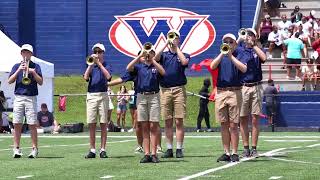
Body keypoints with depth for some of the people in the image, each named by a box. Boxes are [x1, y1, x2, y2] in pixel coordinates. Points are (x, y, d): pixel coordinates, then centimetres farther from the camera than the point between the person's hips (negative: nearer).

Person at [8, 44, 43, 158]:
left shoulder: (35, 66, 9)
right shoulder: (17, 66, 13)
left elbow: (40, 82, 0)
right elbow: (10, 81, 2)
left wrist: (33, 72, -14)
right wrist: (19, 70, -9)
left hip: (31, 97, -2)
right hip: (18, 97, 2)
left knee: (32, 124, -5)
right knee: (17, 124, -3)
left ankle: (34, 149, -1)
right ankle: (16, 149, 1)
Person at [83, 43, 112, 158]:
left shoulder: (106, 65, 6)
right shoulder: (91, 66, 13)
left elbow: (108, 77, -14)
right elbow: (86, 77, -4)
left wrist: (99, 63, -13)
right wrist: (91, 64, -9)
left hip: (102, 95, -2)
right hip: (91, 96, 2)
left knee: (103, 124, -2)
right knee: (91, 124, 1)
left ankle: (103, 149, 1)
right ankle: (92, 150, 6)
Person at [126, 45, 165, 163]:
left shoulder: (156, 66, 9)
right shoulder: (139, 66, 13)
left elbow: (163, 72, -13)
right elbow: (128, 68, -7)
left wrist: (152, 60, -11)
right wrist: (140, 56, -9)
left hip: (154, 97, -2)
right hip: (141, 97, 2)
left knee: (153, 126, -5)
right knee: (144, 127, 2)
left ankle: (154, 153, -4)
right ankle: (146, 154, 2)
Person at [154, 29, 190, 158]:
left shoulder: (183, 55, 10)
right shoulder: (164, 55, 14)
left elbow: (184, 62, -13)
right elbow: (155, 58, -8)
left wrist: (176, 47, -6)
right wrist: (166, 45, -9)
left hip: (179, 89, -2)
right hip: (164, 90, 2)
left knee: (179, 121, -5)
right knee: (167, 122, 3)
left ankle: (179, 149, -4)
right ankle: (169, 149, 7)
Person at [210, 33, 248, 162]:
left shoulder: (240, 55, 5)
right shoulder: (220, 56, 15)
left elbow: (244, 69, -12)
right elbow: (212, 66, -3)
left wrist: (231, 56, -15)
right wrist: (222, 54, -12)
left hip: (234, 92, -4)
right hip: (220, 92, 4)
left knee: (233, 125, -5)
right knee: (224, 125, 6)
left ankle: (234, 153, -2)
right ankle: (226, 152, 11)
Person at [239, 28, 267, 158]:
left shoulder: (257, 50, 11)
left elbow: (264, 58, -11)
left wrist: (253, 45, -8)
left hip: (256, 87, -1)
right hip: (242, 87, 1)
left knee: (255, 119, -3)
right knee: (243, 119, 1)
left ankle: (254, 148, 0)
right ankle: (246, 148, 6)